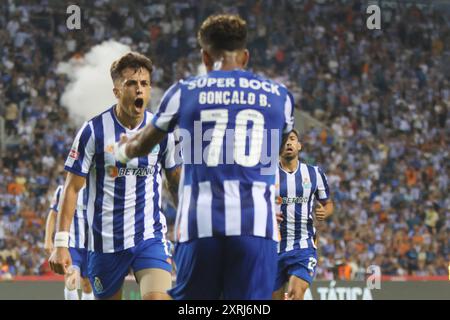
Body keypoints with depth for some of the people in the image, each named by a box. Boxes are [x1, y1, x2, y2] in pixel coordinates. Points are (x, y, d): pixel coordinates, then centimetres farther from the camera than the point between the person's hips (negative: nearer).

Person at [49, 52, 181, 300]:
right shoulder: (94, 131, -6)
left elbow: (177, 182, 14)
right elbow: (72, 188, -3)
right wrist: (61, 243, -9)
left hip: (150, 236, 1)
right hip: (105, 242, 0)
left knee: (157, 298, -20)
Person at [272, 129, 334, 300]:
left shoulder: (314, 173, 5)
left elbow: (327, 203, 17)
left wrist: (324, 212, -6)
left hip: (303, 247, -1)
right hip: (273, 247, 1)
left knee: (296, 295, -21)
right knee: (275, 296, 6)